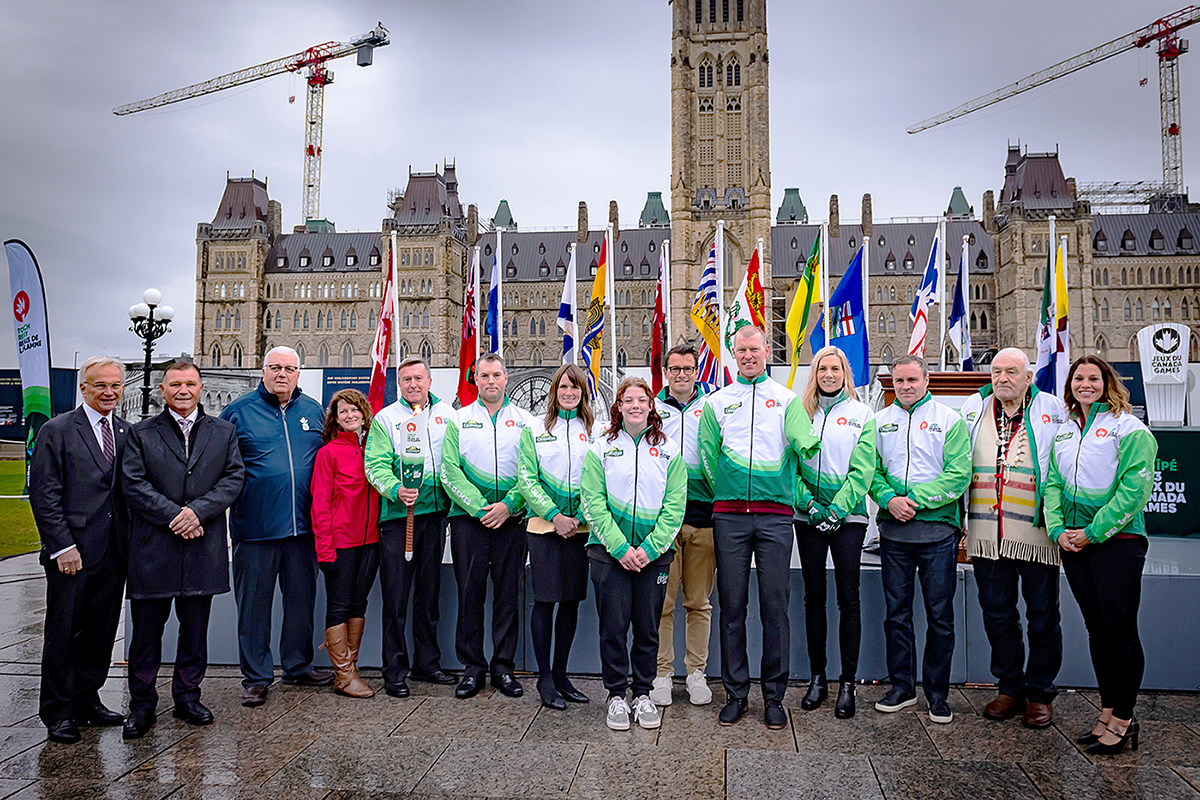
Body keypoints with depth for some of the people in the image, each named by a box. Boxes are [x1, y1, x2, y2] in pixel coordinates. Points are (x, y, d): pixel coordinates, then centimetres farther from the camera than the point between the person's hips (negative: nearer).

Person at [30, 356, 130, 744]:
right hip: (72, 552, -5)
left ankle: (87, 700, 27)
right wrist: (63, 546, -14)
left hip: (114, 552, 5)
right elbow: (44, 495, -8)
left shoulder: (126, 432, 11)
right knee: (63, 632, 5)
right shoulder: (56, 431, -4)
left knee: (101, 631, 12)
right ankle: (58, 712, 18)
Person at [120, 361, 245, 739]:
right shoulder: (142, 433, 6)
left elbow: (234, 478, 1)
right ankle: (142, 702, 20)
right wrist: (173, 515, -14)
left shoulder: (223, 432, 10)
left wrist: (198, 511, -13)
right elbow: (134, 483, -3)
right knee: (147, 626, 5)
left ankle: (187, 696, 24)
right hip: (153, 547, -1)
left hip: (203, 547, 1)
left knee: (195, 626, 10)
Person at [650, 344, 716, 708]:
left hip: (703, 515, 1)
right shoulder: (650, 408, 10)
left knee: (699, 602, 9)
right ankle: (661, 673, 15)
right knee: (661, 601, 2)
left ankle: (696, 672, 21)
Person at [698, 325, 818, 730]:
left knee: (775, 606, 1)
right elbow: (708, 455, 10)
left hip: (775, 515, -1)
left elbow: (803, 444, -3)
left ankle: (774, 696, 14)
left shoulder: (787, 400, 11)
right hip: (729, 516, 1)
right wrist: (727, 496, 5)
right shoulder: (716, 402, 13)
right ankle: (736, 693, 16)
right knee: (731, 606, 4)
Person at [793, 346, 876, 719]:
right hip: (808, 517, 2)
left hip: (848, 518, -2)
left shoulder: (862, 415, 5)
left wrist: (837, 510, -12)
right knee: (814, 596, 7)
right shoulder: (801, 413, 9)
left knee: (848, 599, 0)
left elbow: (862, 470, -3)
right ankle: (817, 678, 18)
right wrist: (808, 503, -9)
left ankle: (847, 684, 10)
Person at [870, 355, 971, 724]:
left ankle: (937, 692, 17)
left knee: (940, 616, 4)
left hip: (938, 530, -2)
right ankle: (902, 686, 21)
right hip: (893, 531, 3)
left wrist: (916, 499, -16)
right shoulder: (879, 422, 11)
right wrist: (889, 499, -11)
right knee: (896, 612, 9)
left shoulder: (950, 420, 2)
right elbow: (871, 470, 8)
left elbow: (959, 473, -7)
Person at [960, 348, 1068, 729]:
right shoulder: (973, 409, 9)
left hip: (1037, 531, -3)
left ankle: (1040, 693, 22)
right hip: (987, 532, 3)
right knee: (997, 613, 11)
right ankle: (1009, 687, 25)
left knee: (1042, 615, 7)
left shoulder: (1053, 410, 1)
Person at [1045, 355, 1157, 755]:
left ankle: (1123, 719, 8)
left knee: (1119, 628, -3)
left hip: (1117, 540, -6)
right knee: (1096, 628, 11)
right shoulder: (1064, 432, 15)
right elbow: (1053, 483, 14)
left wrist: (1094, 532, -15)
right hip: (1073, 542, 6)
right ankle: (1107, 712, 21)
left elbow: (1134, 488, -13)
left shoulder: (1128, 428, -5)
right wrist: (1057, 530, -1)